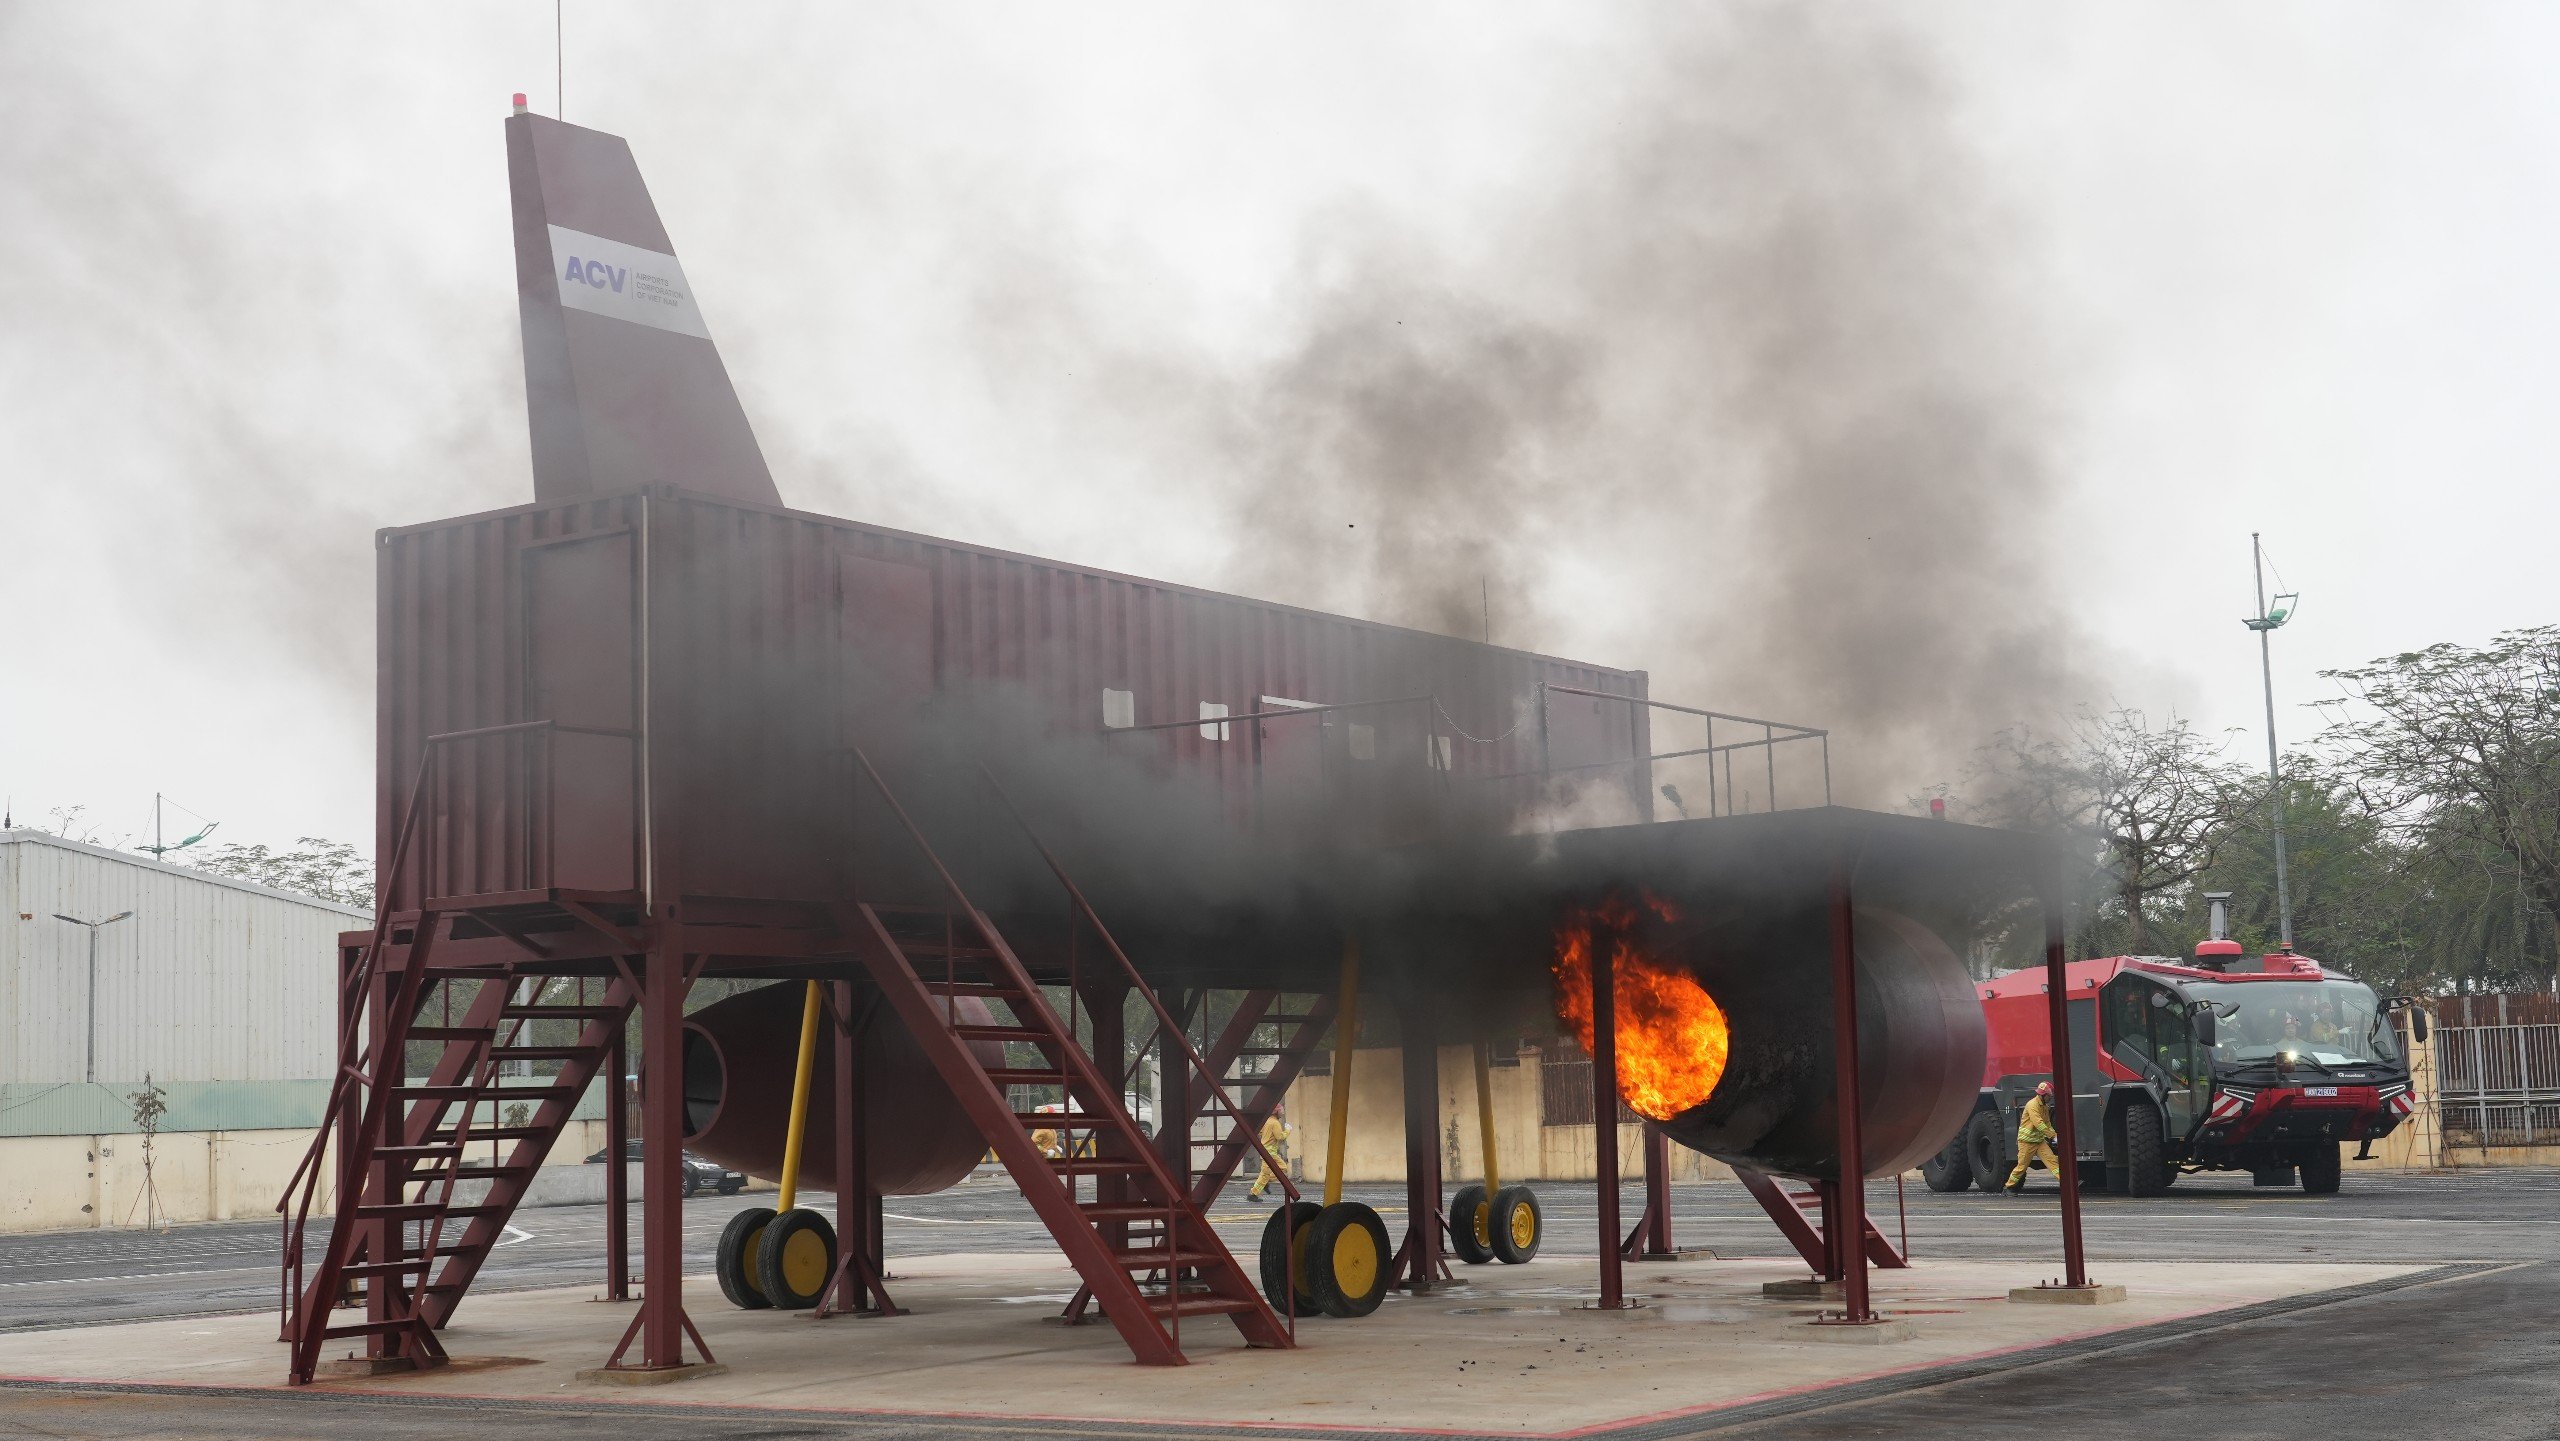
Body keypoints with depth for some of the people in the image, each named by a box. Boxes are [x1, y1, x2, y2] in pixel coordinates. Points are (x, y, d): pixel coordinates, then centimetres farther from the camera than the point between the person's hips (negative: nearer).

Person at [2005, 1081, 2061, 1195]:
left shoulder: (2045, 1107, 11)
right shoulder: (2032, 1105, -18)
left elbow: (2047, 1124, 19)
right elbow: (2038, 1124, -27)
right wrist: (2053, 1135, -27)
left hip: (2040, 1140, 8)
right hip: (2027, 1140, -8)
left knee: (2052, 1160, -8)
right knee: (2022, 1166, 0)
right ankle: (2009, 1187, 15)